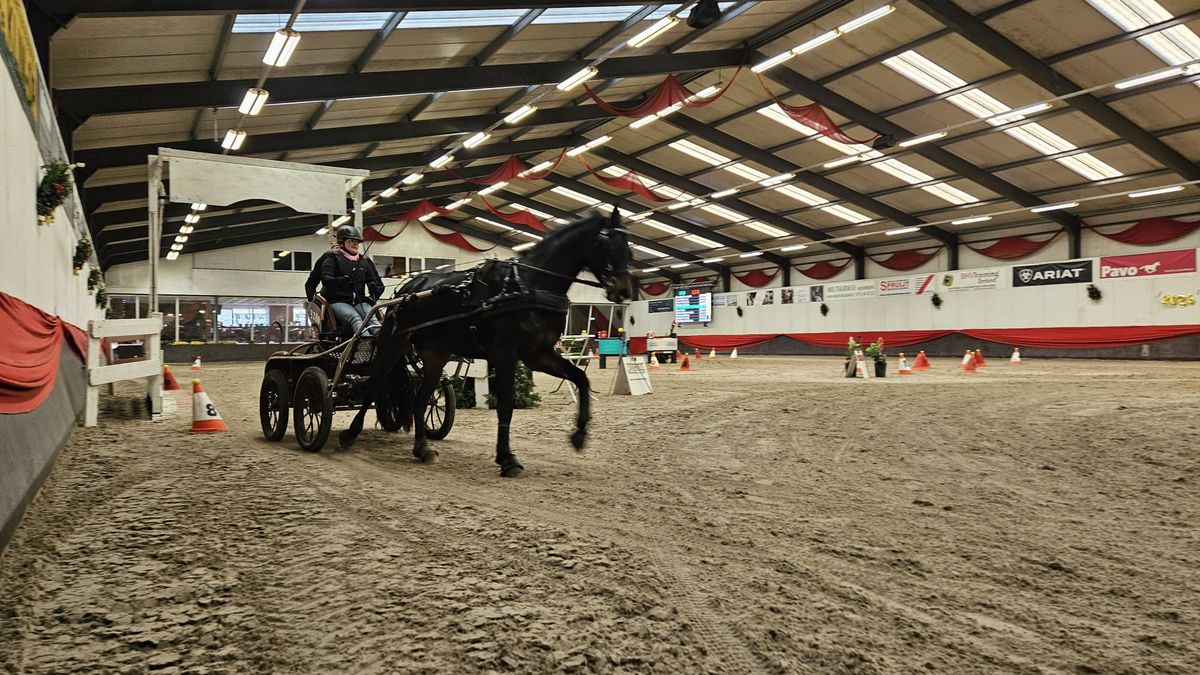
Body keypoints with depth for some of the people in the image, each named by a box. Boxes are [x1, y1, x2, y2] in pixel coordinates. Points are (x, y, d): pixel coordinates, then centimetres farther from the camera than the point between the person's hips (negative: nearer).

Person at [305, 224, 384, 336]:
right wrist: (343, 280, -27)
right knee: (355, 318, -35)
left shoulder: (364, 261, 20)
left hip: (359, 301, 4)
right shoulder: (332, 258, 8)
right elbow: (326, 279, -7)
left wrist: (373, 296, -4)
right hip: (338, 301, -4)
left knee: (373, 319, -29)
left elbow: (378, 284, 19)